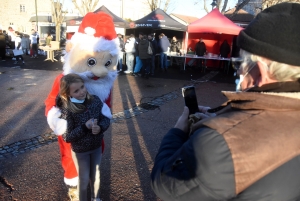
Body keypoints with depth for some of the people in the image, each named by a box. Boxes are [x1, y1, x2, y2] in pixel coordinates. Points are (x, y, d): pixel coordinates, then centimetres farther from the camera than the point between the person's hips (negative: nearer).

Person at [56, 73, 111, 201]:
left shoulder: (95, 100, -14)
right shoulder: (67, 109, -23)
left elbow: (106, 119, -5)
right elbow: (67, 137, -21)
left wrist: (100, 127, -25)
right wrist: (84, 127, -32)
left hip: (96, 147, 4)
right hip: (79, 151, -4)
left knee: (96, 175, 24)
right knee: (84, 179, 16)